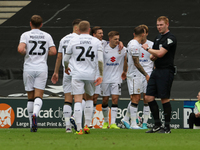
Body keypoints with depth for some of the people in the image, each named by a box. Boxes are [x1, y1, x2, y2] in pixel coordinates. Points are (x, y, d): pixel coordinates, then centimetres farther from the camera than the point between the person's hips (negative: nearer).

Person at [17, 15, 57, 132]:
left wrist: (25, 53, 7)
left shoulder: (26, 35, 0)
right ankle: (35, 114, -33)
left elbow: (20, 49, -16)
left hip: (28, 68, 0)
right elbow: (53, 51, -2)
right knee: (38, 97, -4)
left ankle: (32, 125, 13)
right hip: (42, 68, 0)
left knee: (30, 97, 9)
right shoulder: (47, 36, 6)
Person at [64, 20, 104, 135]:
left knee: (78, 101, -4)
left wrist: (66, 68, 30)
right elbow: (100, 60, -5)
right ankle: (87, 125, 15)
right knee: (89, 98, 21)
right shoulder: (96, 42, 3)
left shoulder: (73, 41, 1)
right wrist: (101, 76, -2)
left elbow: (66, 59, 9)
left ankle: (79, 128, -13)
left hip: (77, 74, -2)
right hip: (91, 75, 2)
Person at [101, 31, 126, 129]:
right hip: (105, 78, 0)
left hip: (116, 78, 0)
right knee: (105, 100, 5)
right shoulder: (104, 49, -1)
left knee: (115, 99, -10)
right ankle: (106, 121, 22)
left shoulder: (121, 49, 0)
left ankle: (113, 123, -12)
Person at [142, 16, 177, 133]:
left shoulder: (170, 38, -10)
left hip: (166, 72, -9)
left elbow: (160, 53, -19)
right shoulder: (158, 38, 18)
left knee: (164, 99, -7)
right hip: (156, 70, 9)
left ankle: (167, 127, 1)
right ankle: (157, 125, 13)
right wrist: (153, 56, -3)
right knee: (149, 97, 4)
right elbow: (152, 56, 22)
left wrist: (148, 48, -4)